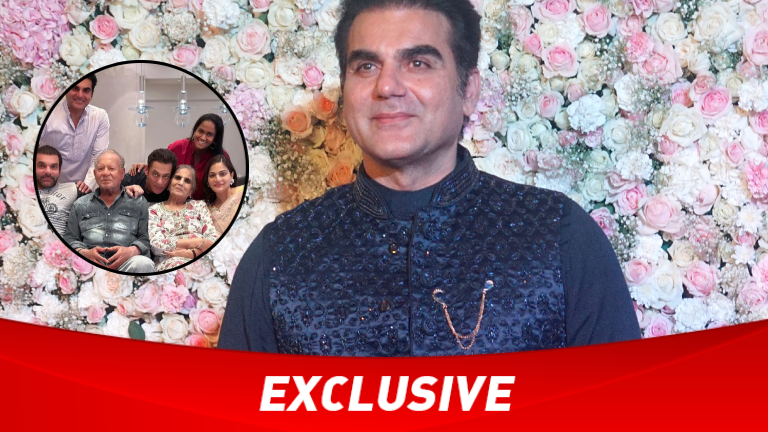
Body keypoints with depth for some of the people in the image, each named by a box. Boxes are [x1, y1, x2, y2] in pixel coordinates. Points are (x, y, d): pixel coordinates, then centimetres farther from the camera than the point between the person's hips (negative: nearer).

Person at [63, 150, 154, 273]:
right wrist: (84, 252, -5)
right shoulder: (80, 205, 28)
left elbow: (146, 238, 11)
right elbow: (70, 239, 19)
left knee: (144, 264, -38)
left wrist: (131, 251, -12)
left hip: (125, 263, 0)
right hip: (89, 262, 0)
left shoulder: (139, 203, 22)